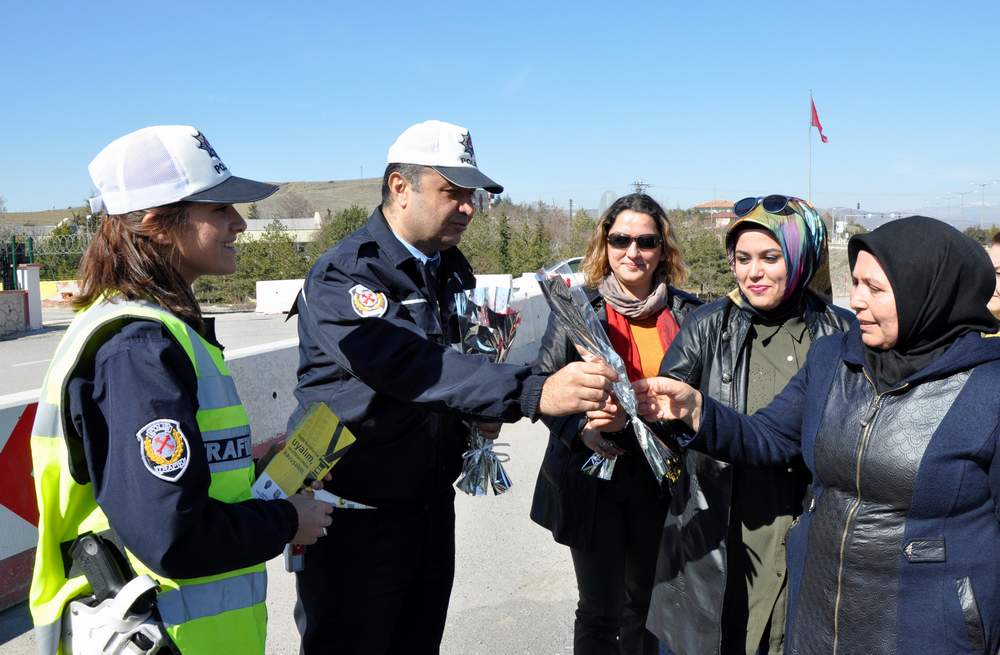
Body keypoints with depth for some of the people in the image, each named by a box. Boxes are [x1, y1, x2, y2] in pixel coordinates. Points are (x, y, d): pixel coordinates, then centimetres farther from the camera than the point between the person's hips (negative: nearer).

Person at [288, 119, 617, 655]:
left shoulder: (453, 270, 6)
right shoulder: (342, 275, -19)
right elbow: (410, 366, -34)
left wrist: (483, 413, -2)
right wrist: (533, 393, -42)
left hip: (432, 503, 7)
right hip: (355, 514, -7)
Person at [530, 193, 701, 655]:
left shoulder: (687, 312, 0)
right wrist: (579, 429, -19)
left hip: (660, 479, 2)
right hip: (593, 477, -2)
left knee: (646, 600, 19)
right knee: (600, 609, 7)